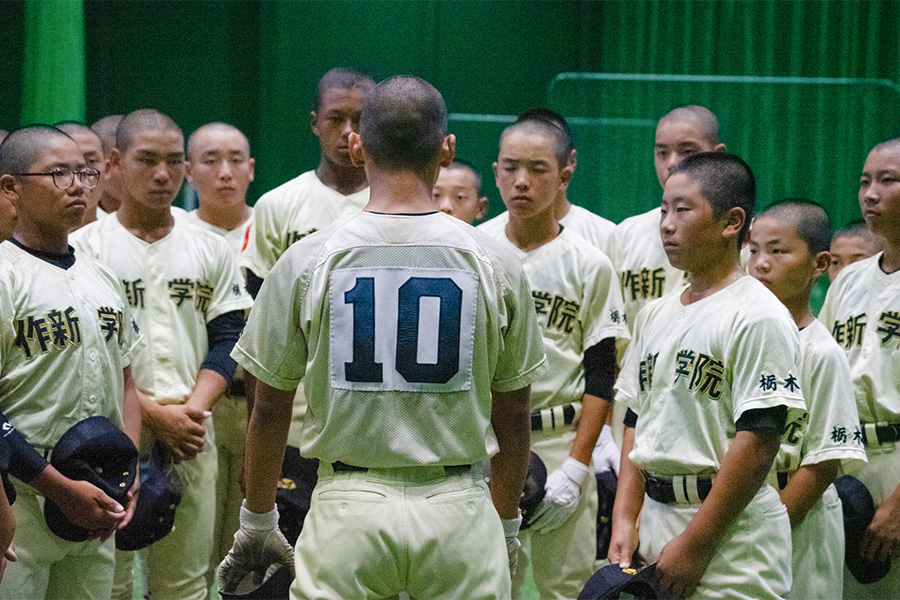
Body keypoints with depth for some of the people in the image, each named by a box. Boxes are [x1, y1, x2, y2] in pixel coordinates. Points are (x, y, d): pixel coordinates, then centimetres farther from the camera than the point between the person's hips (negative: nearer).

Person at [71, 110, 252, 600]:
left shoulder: (210, 250, 12)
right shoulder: (83, 248, 0)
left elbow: (227, 338, 9)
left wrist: (193, 409, -8)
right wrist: (154, 413, -12)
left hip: (191, 437, 3)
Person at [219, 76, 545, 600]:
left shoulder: (306, 261, -2)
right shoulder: (496, 264, 0)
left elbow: (270, 410, 4)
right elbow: (512, 415, 8)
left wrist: (257, 524, 17)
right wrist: (507, 526, 22)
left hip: (350, 509, 0)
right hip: (458, 510, 1)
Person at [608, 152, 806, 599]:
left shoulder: (758, 316, -10)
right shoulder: (655, 315, 15)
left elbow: (758, 443, -16)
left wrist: (695, 544, -17)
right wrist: (624, 520, 5)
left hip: (732, 535, -7)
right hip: (653, 520, 7)